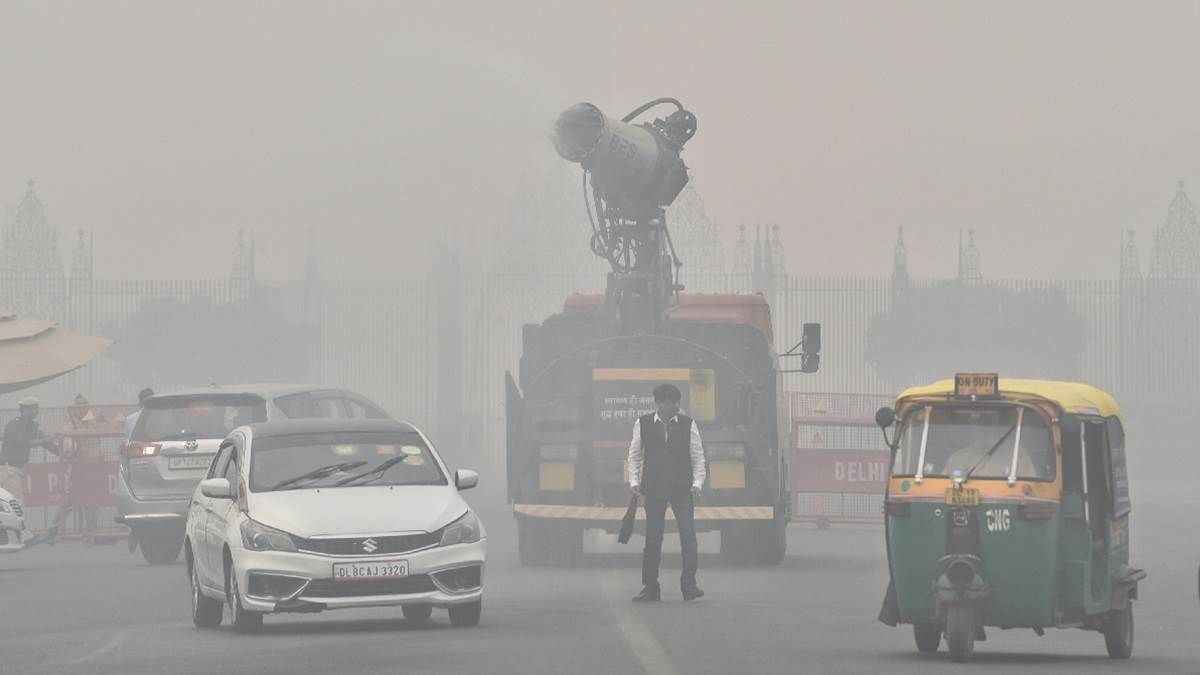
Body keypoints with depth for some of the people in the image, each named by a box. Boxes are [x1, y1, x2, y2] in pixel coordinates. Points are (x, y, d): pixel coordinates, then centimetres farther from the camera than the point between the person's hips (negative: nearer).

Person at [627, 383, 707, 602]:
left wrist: (697, 483, -7)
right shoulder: (643, 424, 4)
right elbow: (635, 455, 10)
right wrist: (634, 481, -1)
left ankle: (689, 585, -4)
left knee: (688, 537, -10)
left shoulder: (688, 424, 3)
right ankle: (650, 588, 11)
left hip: (682, 490, 0)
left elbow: (698, 457, 5)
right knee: (652, 539, 3)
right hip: (654, 490, 0)